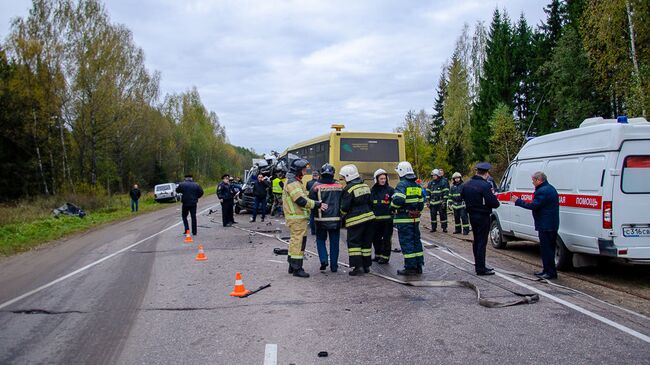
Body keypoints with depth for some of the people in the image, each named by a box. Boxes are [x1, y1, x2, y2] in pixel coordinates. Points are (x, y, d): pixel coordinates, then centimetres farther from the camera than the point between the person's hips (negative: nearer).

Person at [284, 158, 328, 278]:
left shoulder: (295, 182, 18)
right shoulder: (293, 183, -16)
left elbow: (303, 198, 22)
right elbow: (301, 201, -25)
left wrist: (317, 203, 12)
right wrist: (318, 205, -20)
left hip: (297, 216, 11)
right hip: (297, 217, -11)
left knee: (295, 240, 17)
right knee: (299, 241, -8)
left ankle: (292, 266, 27)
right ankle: (297, 269, -4)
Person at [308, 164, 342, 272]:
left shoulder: (316, 186, -8)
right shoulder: (339, 186, 1)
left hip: (321, 219, -2)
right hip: (335, 219, 2)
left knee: (320, 240, 16)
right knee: (334, 243, 10)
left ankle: (323, 260, -1)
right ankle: (334, 266, 13)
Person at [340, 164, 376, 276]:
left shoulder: (349, 188, -14)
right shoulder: (365, 186, 10)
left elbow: (345, 207, -13)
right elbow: (370, 201, 16)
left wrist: (343, 215, 7)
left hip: (355, 219, -7)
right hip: (368, 216, 8)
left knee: (353, 242, -1)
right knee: (366, 242, 13)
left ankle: (358, 266, -8)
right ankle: (366, 265, 18)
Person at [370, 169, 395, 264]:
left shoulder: (390, 190, -2)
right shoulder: (372, 190, 9)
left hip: (387, 218, -4)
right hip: (376, 219, 5)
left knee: (386, 239, 1)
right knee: (375, 238, 13)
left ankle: (385, 256, 10)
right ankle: (378, 255, 29)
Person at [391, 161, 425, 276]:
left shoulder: (402, 184, -13)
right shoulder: (417, 185, 12)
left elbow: (398, 200, -26)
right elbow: (421, 202, 17)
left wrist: (393, 206, -8)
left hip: (404, 219, -8)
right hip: (415, 219, 8)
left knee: (406, 242, -4)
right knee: (416, 240, 14)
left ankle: (410, 267, -3)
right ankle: (418, 265, 18)